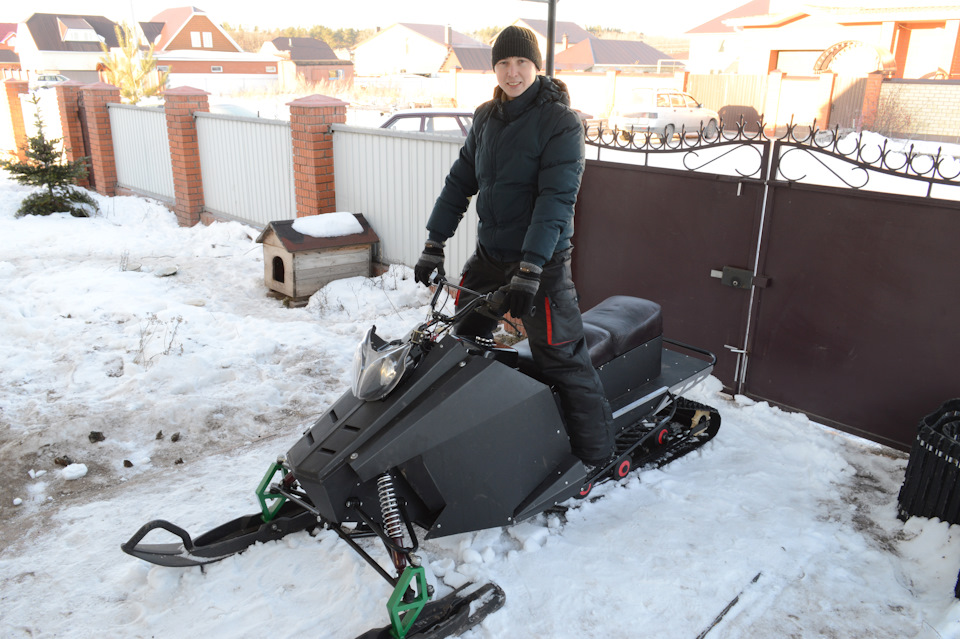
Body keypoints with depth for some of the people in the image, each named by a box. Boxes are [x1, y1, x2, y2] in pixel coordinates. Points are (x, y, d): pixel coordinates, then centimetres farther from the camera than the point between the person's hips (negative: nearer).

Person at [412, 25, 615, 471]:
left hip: (542, 259, -7)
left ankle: (596, 453, 10)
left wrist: (529, 270, -29)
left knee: (561, 359, -5)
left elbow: (557, 198, -21)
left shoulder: (560, 121, -12)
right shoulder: (486, 117, 8)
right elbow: (460, 180, 11)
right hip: (488, 255, 7)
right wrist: (433, 245, 5)